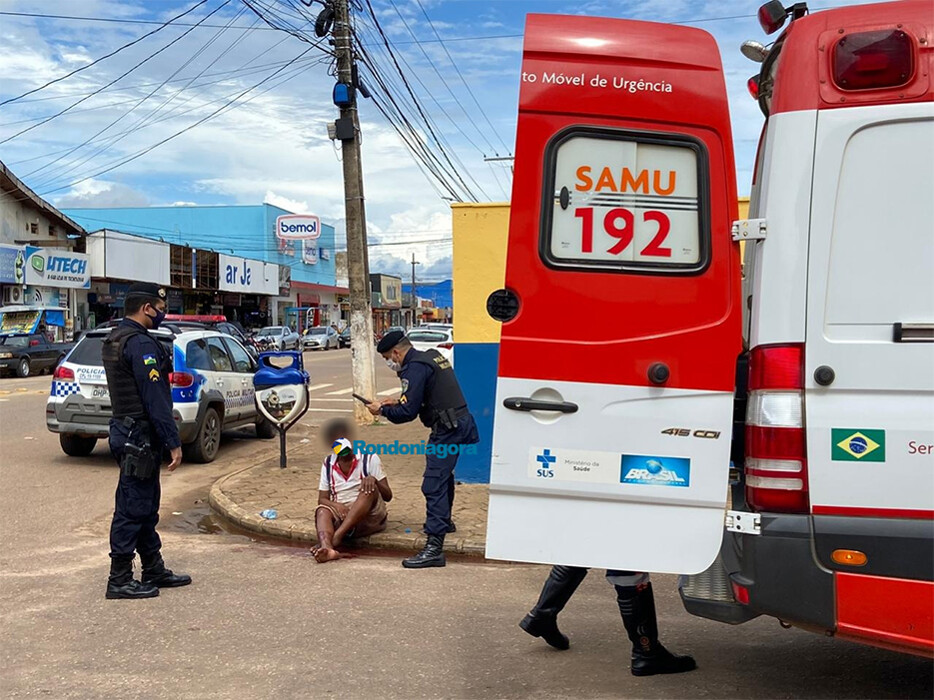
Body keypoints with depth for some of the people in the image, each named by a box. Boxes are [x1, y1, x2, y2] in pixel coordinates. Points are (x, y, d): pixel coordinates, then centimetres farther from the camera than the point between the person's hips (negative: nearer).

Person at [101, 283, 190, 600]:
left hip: (126, 429, 10)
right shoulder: (141, 344, -18)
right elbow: (155, 398, -21)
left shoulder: (114, 339, 14)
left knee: (145, 508, 16)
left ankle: (154, 571, 24)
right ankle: (120, 580, 3)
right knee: (132, 509, -3)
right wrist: (173, 442, -18)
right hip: (140, 437, -10)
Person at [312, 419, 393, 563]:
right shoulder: (328, 464, 10)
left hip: (370, 517, -2)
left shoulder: (369, 458, 0)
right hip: (341, 514, 2)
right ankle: (327, 549, -59)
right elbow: (322, 499, 8)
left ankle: (337, 535, -42)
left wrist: (373, 479, -25)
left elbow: (388, 496, -3)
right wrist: (336, 505, -16)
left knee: (370, 488, -31)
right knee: (322, 510, -29)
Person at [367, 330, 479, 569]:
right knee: (443, 475, 29)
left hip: (446, 430, -11)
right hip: (458, 423, 11)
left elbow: (407, 412, -18)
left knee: (433, 485, -13)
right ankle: (444, 521, 51)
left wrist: (382, 410, -1)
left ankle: (434, 547, -18)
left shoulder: (415, 368, -15)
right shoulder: (431, 356, 16)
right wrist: (397, 402, 19)